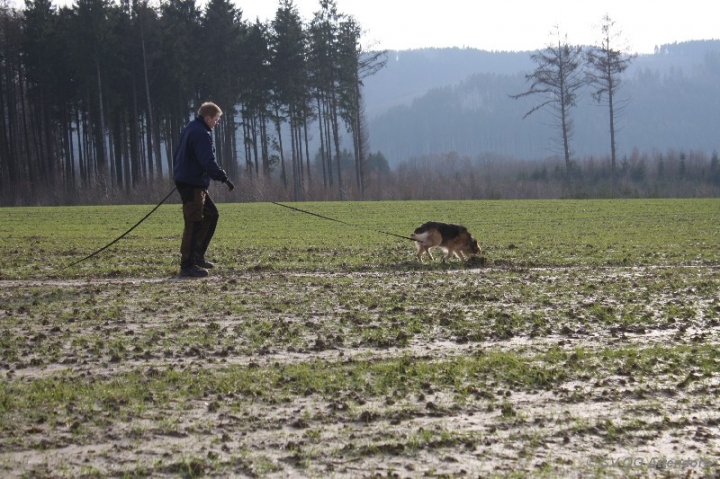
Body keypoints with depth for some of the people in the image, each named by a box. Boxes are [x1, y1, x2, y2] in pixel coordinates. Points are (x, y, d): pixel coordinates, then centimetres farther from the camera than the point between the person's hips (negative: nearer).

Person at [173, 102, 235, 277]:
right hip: (192, 184, -11)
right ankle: (187, 265, -7)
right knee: (194, 224, -8)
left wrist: (179, 174, 28)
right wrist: (224, 178, -23)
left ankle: (198, 255, 19)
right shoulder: (201, 134, -17)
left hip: (189, 182, 11)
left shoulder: (190, 129, 16)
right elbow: (208, 162, -25)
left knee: (211, 214, 18)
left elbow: (179, 155, 24)